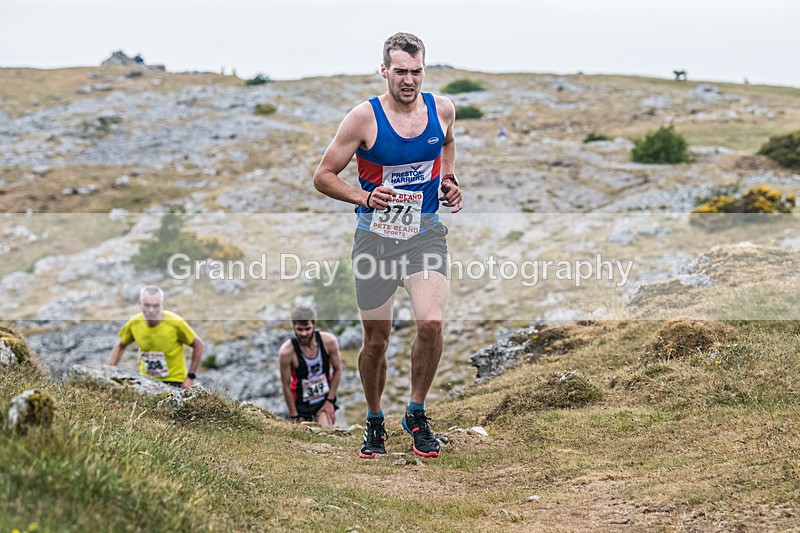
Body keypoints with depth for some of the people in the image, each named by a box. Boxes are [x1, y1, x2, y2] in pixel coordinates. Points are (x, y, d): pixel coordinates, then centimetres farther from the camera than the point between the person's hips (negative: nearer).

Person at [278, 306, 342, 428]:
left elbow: (337, 370, -2)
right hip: (301, 403, -1)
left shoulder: (329, 341, -17)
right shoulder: (286, 352, -23)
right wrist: (294, 416, -8)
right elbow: (285, 385, -13)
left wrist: (330, 401, -4)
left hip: (325, 400, 1)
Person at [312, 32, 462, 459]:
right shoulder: (365, 117, -12)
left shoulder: (442, 109, -2)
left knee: (431, 323, -19)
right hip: (375, 236, -1)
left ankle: (416, 414, 3)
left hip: (425, 232, 2)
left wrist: (449, 180, 8)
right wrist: (364, 197, -20)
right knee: (376, 340, 5)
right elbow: (323, 176, -5)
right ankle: (374, 422, 29)